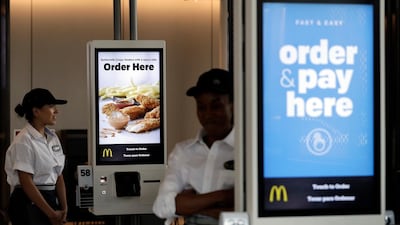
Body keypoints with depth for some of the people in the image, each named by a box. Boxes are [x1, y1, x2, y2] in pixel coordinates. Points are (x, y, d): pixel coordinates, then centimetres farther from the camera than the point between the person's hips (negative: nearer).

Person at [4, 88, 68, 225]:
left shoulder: (52, 138, 9)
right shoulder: (24, 141, -13)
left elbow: (59, 177, 9)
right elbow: (26, 183, -16)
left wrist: (63, 209, 0)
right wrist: (51, 214, -14)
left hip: (50, 199, 7)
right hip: (28, 202, -7)